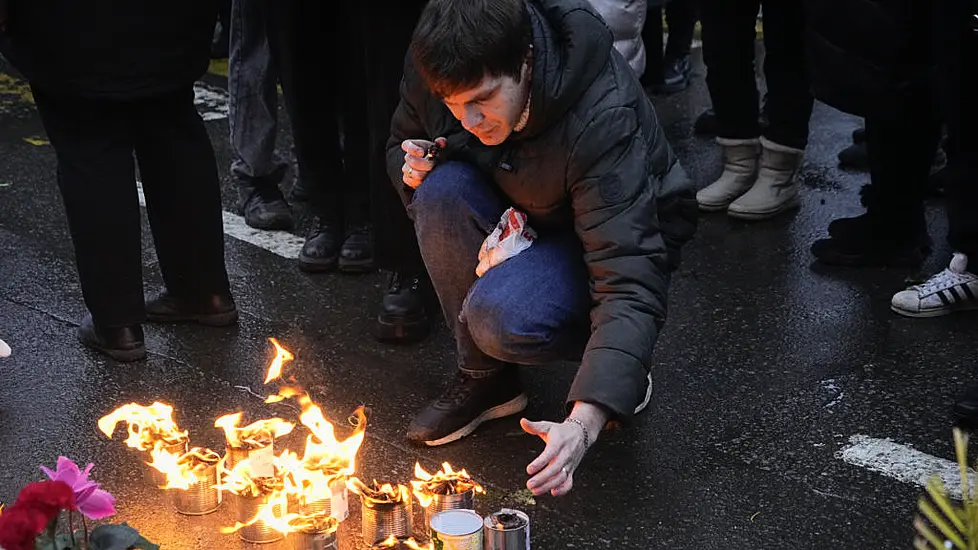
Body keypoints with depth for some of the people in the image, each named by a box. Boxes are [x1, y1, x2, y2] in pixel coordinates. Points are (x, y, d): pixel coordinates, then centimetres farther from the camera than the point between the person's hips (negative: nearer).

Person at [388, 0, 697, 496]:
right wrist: (413, 169, -22)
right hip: (513, 218, 6)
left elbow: (629, 283, -41)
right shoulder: (439, 71, -20)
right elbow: (403, 142, 5)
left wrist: (583, 424, -53)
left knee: (502, 318, -34)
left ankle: (625, 363, -1)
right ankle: (484, 376, -9)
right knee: (442, 188, -28)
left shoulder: (603, 119, -37)